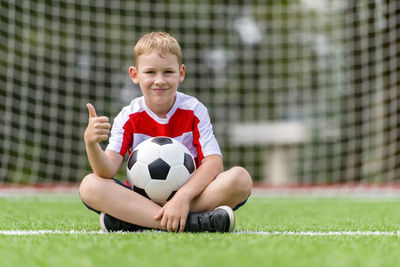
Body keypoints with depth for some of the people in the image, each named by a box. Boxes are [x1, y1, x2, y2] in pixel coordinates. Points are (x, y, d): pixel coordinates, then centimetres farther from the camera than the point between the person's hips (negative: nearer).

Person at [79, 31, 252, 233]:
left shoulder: (194, 111, -4)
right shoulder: (128, 118, -3)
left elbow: (214, 162, -16)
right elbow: (108, 170, -17)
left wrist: (183, 197, -33)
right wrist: (91, 143, -39)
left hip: (192, 197, 0)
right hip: (141, 199, 0)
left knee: (240, 178, -28)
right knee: (89, 185, -27)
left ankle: (130, 219, -29)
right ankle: (190, 223, -37)